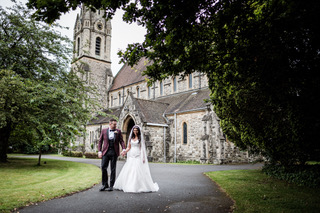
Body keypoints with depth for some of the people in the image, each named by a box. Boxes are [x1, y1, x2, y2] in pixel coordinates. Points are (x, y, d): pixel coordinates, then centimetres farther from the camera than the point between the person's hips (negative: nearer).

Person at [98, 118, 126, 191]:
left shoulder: (118, 131, 7)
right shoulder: (104, 131, 8)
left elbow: (121, 141, 2)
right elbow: (100, 141, 9)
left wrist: (124, 149, -14)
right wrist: (99, 151, 0)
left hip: (114, 152, 0)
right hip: (105, 152, 1)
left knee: (113, 169, 3)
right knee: (103, 167, -4)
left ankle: (111, 186, 13)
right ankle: (105, 184, 13)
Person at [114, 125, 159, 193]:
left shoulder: (140, 138, 0)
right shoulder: (131, 138, 11)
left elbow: (142, 148, -3)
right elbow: (129, 147, 13)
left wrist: (143, 157, -9)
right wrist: (125, 151, -7)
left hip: (138, 156, -4)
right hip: (131, 156, 5)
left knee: (138, 171, -9)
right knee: (128, 171, 1)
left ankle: (139, 187, -1)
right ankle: (129, 186, 12)